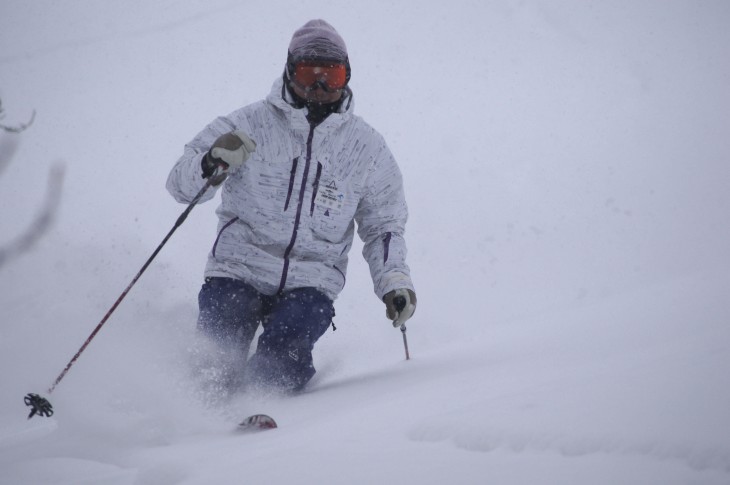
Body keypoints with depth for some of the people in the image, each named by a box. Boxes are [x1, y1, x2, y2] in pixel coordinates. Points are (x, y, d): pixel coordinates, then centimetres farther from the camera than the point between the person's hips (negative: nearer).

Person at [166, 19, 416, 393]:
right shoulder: (250, 124, 1)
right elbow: (180, 185, 0)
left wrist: (394, 281, 1)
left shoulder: (367, 148, 8)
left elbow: (383, 225, 19)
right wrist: (211, 165, -23)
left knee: (283, 357, -27)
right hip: (239, 269, -1)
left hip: (311, 281, 1)